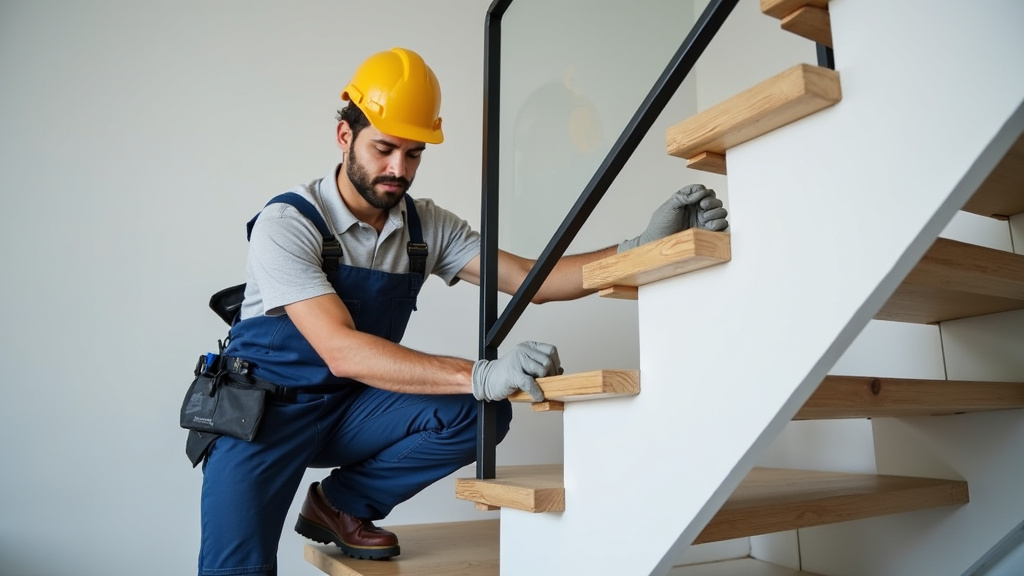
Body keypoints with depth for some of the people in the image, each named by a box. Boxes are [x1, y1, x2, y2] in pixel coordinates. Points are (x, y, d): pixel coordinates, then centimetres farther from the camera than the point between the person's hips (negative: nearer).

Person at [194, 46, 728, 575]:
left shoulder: (427, 227, -6)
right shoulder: (287, 224, -20)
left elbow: (533, 280, -14)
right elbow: (341, 351, -31)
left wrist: (642, 248, -28)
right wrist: (479, 376, -43)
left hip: (350, 409, 5)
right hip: (263, 408, -4)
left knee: (481, 412, -20)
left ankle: (340, 503, 1)